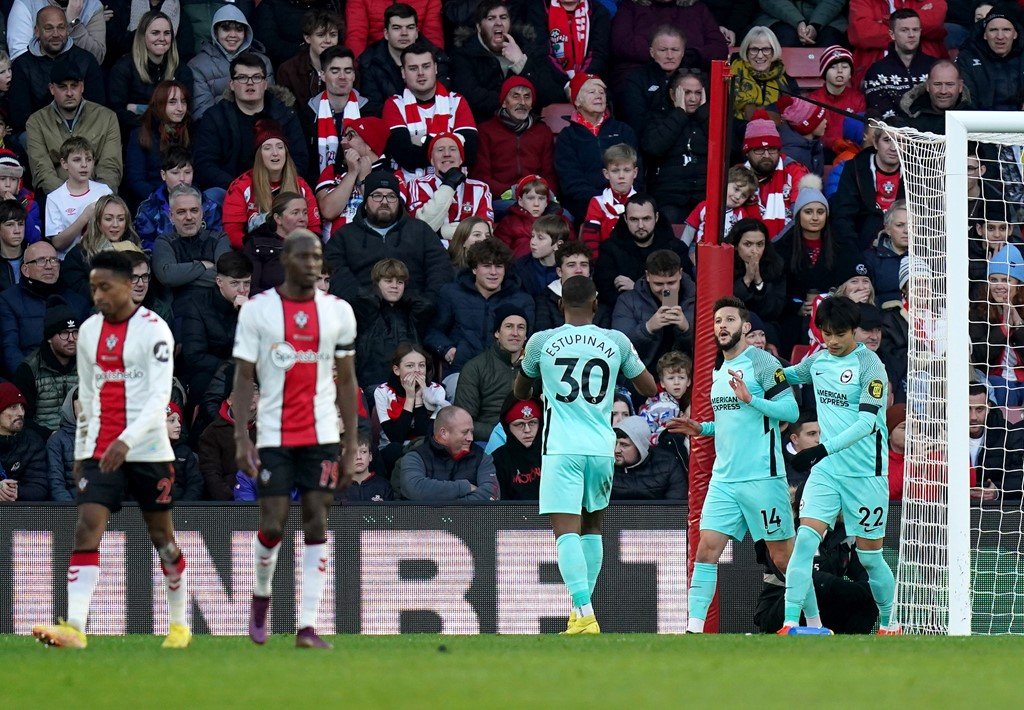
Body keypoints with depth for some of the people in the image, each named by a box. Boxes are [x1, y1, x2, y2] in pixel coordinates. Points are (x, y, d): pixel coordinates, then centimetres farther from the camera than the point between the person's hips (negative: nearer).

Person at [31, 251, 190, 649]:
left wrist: (127, 441, -30)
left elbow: (160, 396, -18)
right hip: (100, 449, 4)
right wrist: (80, 452, 18)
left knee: (161, 535, 8)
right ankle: (74, 628, -23)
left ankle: (180, 624, 25)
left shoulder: (153, 330, -9)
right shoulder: (89, 331, 10)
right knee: (86, 528, -13)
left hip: (148, 449, -4)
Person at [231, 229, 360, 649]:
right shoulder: (258, 310, -1)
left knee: (317, 526, -4)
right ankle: (261, 597, 26)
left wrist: (352, 447, 5)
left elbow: (346, 382, 10)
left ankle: (307, 626, -5)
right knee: (273, 524, -3)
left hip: (322, 436, 2)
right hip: (274, 436, -2)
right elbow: (243, 378, -2)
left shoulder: (337, 312, 6)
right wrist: (241, 438, -11)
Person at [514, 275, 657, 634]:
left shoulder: (541, 342, 0)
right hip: (602, 448, 3)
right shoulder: (616, 342, 2)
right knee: (592, 527, 22)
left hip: (561, 449, -3)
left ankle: (584, 614, -25)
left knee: (566, 531, -10)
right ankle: (582, 610, 23)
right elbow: (650, 389, 15)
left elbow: (520, 392, 18)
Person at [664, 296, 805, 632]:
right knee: (706, 550, -5)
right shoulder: (719, 372, 18)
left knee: (783, 557, -1)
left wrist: (750, 398, -22)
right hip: (724, 478, 7)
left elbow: (791, 410, -13)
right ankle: (695, 627, -7)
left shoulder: (762, 363, -6)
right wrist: (702, 429, 13)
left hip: (762, 477, -7)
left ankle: (815, 624, 11)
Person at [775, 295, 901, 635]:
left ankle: (889, 624, 25)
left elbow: (867, 421, -21)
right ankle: (790, 624, -17)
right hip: (826, 469, 4)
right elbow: (792, 374, 29)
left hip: (865, 473, -4)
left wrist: (824, 448, -30)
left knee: (869, 555, 5)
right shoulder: (818, 360, 7)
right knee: (805, 539, -14)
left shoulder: (869, 365, -12)